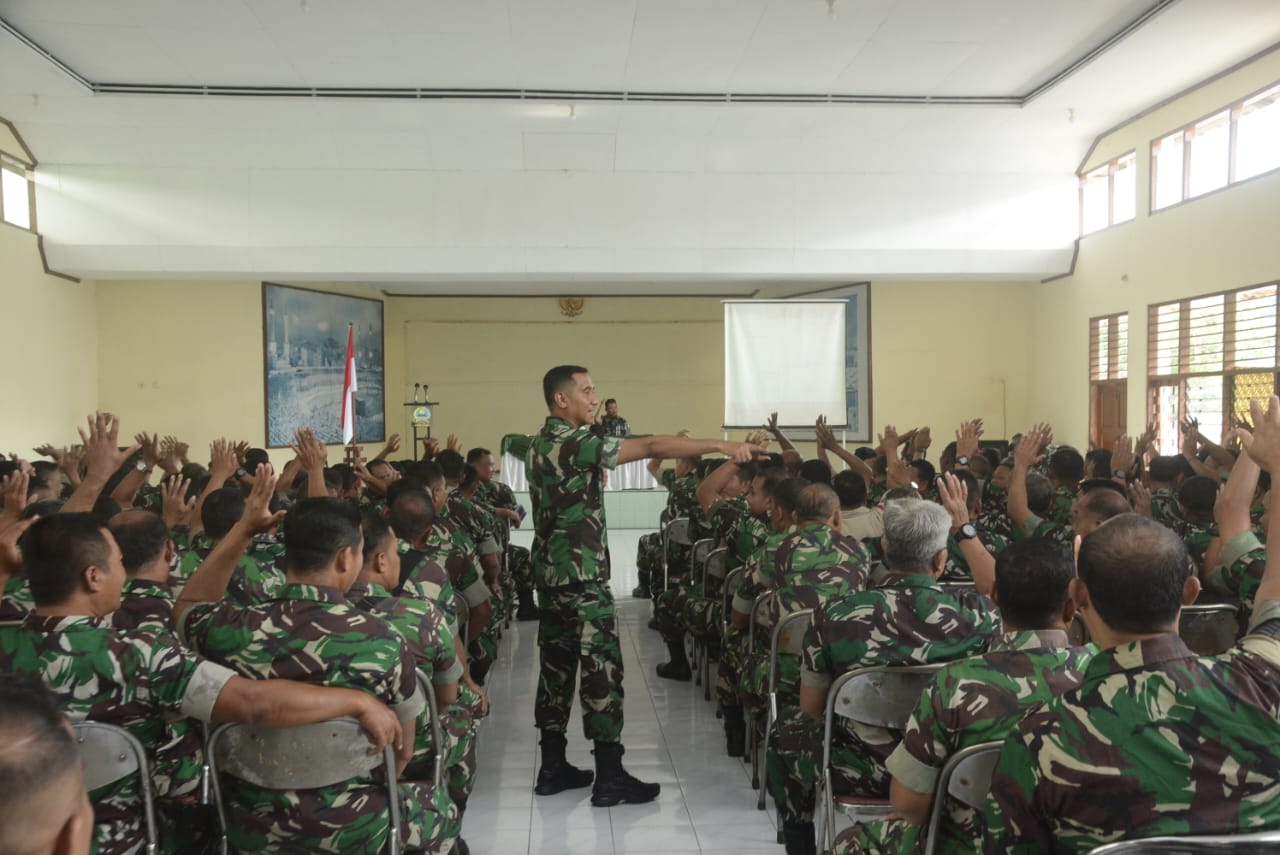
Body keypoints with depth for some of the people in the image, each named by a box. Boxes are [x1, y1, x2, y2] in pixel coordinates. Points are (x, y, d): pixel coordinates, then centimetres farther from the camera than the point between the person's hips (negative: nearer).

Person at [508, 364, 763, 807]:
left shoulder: (538, 445, 9)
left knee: (556, 665, 12)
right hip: (583, 577, -9)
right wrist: (723, 445, -26)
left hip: (550, 574, 9)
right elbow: (651, 446, -23)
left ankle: (552, 768, 19)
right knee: (602, 668, -4)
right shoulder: (575, 444, -17)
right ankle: (609, 778, 1)